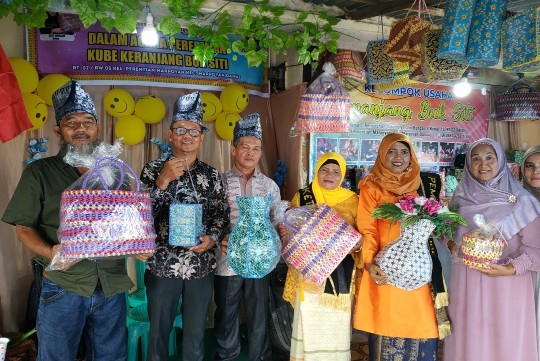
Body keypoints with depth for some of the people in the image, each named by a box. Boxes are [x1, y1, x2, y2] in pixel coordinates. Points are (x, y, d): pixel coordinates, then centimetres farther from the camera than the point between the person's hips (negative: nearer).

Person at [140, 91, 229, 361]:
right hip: (162, 265, -1)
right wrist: (163, 180, -20)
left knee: (196, 332, 15)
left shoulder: (212, 175, 4)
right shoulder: (153, 170, -1)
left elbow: (222, 215, 6)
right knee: (159, 330, 14)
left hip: (202, 266, 2)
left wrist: (212, 239, -12)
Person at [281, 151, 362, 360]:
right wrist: (284, 234, -13)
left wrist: (358, 243, -12)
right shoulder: (302, 196, 5)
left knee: (337, 324, 5)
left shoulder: (352, 200, 6)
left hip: (341, 274, 1)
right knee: (309, 323, 0)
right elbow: (289, 229, 10)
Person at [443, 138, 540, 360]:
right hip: (467, 287, 3)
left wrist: (511, 268, -20)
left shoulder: (519, 201, -6)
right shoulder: (461, 198, 5)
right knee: (468, 342, 10)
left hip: (506, 290, -3)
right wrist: (451, 243, -3)